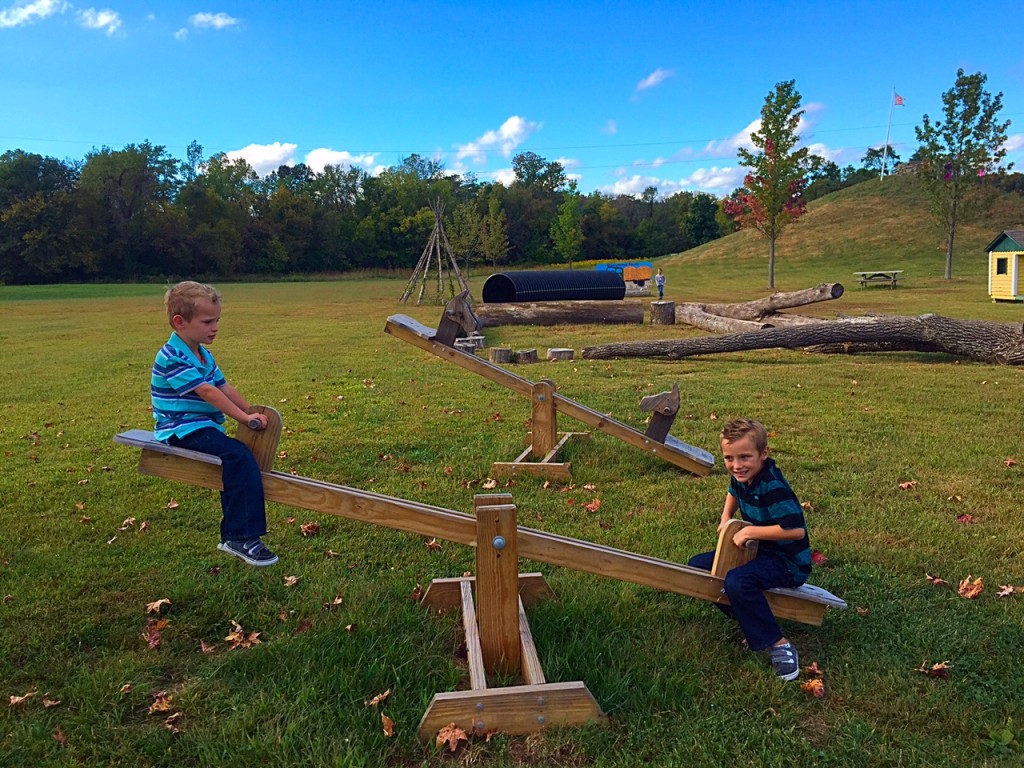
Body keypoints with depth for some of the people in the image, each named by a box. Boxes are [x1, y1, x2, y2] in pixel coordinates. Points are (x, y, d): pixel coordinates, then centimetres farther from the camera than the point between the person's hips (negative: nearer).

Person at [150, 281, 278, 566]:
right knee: (238, 456, -27)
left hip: (204, 426, 9)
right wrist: (245, 417, -21)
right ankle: (243, 538, -27)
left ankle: (233, 537, 0)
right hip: (183, 429, -9)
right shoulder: (172, 358, -15)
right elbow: (207, 391, -20)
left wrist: (254, 412, 5)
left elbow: (224, 387, 15)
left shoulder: (203, 354, 15)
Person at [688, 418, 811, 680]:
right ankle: (748, 617, 5)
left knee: (737, 581, -35)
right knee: (698, 565, 6)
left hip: (789, 564, -9)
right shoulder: (741, 477, -2)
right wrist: (726, 518, 7)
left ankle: (778, 645, -22)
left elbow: (796, 530, -35)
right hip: (761, 551, 10)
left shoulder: (773, 487, -28)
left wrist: (750, 532, -26)